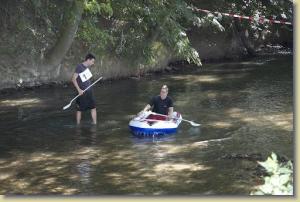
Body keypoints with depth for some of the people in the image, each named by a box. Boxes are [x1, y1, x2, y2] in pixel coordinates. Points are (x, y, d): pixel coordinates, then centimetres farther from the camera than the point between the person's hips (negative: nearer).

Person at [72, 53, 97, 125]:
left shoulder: (87, 67, 9)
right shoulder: (79, 67, -14)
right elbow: (73, 79, -17)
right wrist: (79, 90, -21)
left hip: (89, 91, 8)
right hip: (82, 92, -7)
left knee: (93, 107, 7)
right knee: (79, 109, 3)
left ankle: (95, 124, 13)